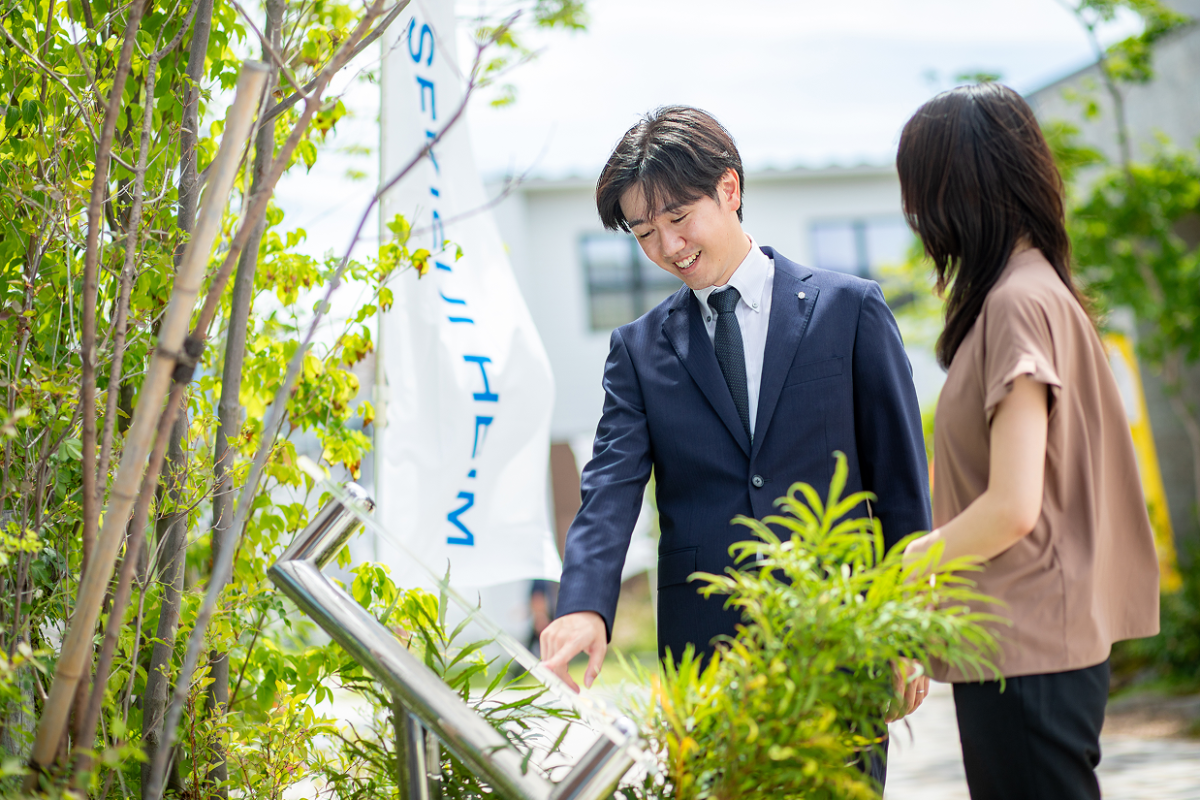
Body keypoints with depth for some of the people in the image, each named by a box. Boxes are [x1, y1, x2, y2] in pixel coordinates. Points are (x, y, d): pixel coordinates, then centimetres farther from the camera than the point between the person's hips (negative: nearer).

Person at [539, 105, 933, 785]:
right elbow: (611, 488, -4)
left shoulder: (850, 308, 3)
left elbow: (901, 474, 4)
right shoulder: (639, 349, 8)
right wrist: (584, 607, -22)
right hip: (703, 646, 2)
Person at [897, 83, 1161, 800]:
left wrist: (907, 568, -7)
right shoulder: (1044, 289, 12)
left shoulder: (1018, 304, -16)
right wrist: (935, 544, 14)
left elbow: (1012, 507, -21)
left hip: (1026, 652, -9)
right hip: (1058, 638, 9)